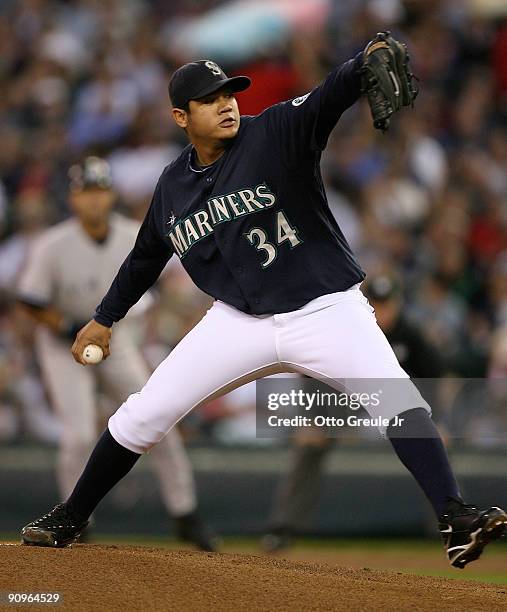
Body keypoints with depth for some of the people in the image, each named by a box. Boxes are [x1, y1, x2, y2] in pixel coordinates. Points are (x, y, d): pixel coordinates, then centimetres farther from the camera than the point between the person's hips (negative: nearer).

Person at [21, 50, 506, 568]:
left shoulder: (276, 133, -11)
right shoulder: (173, 185, 4)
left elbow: (332, 95, -30)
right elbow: (145, 256, 21)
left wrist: (369, 62, -51)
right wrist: (104, 318, 28)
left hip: (325, 308, -3)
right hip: (240, 321, 4)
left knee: (397, 401, -26)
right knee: (143, 415, 1)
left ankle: (456, 522, -27)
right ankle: (69, 520, 18)